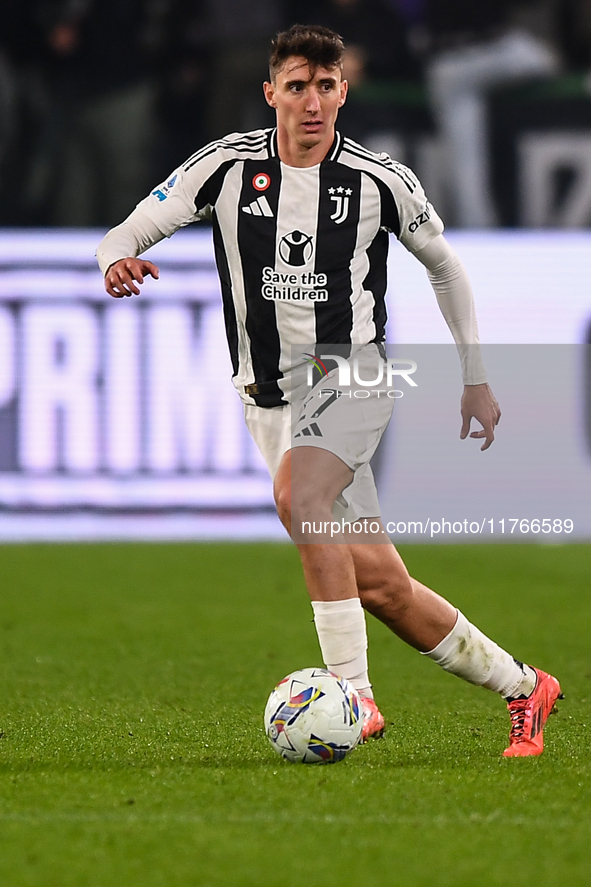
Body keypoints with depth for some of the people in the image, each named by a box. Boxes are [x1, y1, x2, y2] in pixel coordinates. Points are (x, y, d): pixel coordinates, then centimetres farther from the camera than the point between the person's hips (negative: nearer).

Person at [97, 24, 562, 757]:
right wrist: (118, 260, -29)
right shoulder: (229, 165, -3)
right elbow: (128, 234, -4)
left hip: (352, 376, -3)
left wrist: (475, 377, 14)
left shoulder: (380, 180, -4)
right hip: (270, 397, 3)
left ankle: (353, 691, -30)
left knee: (297, 491, -33)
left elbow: (444, 265, 12)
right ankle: (521, 688, 17)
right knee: (378, 584, 0)